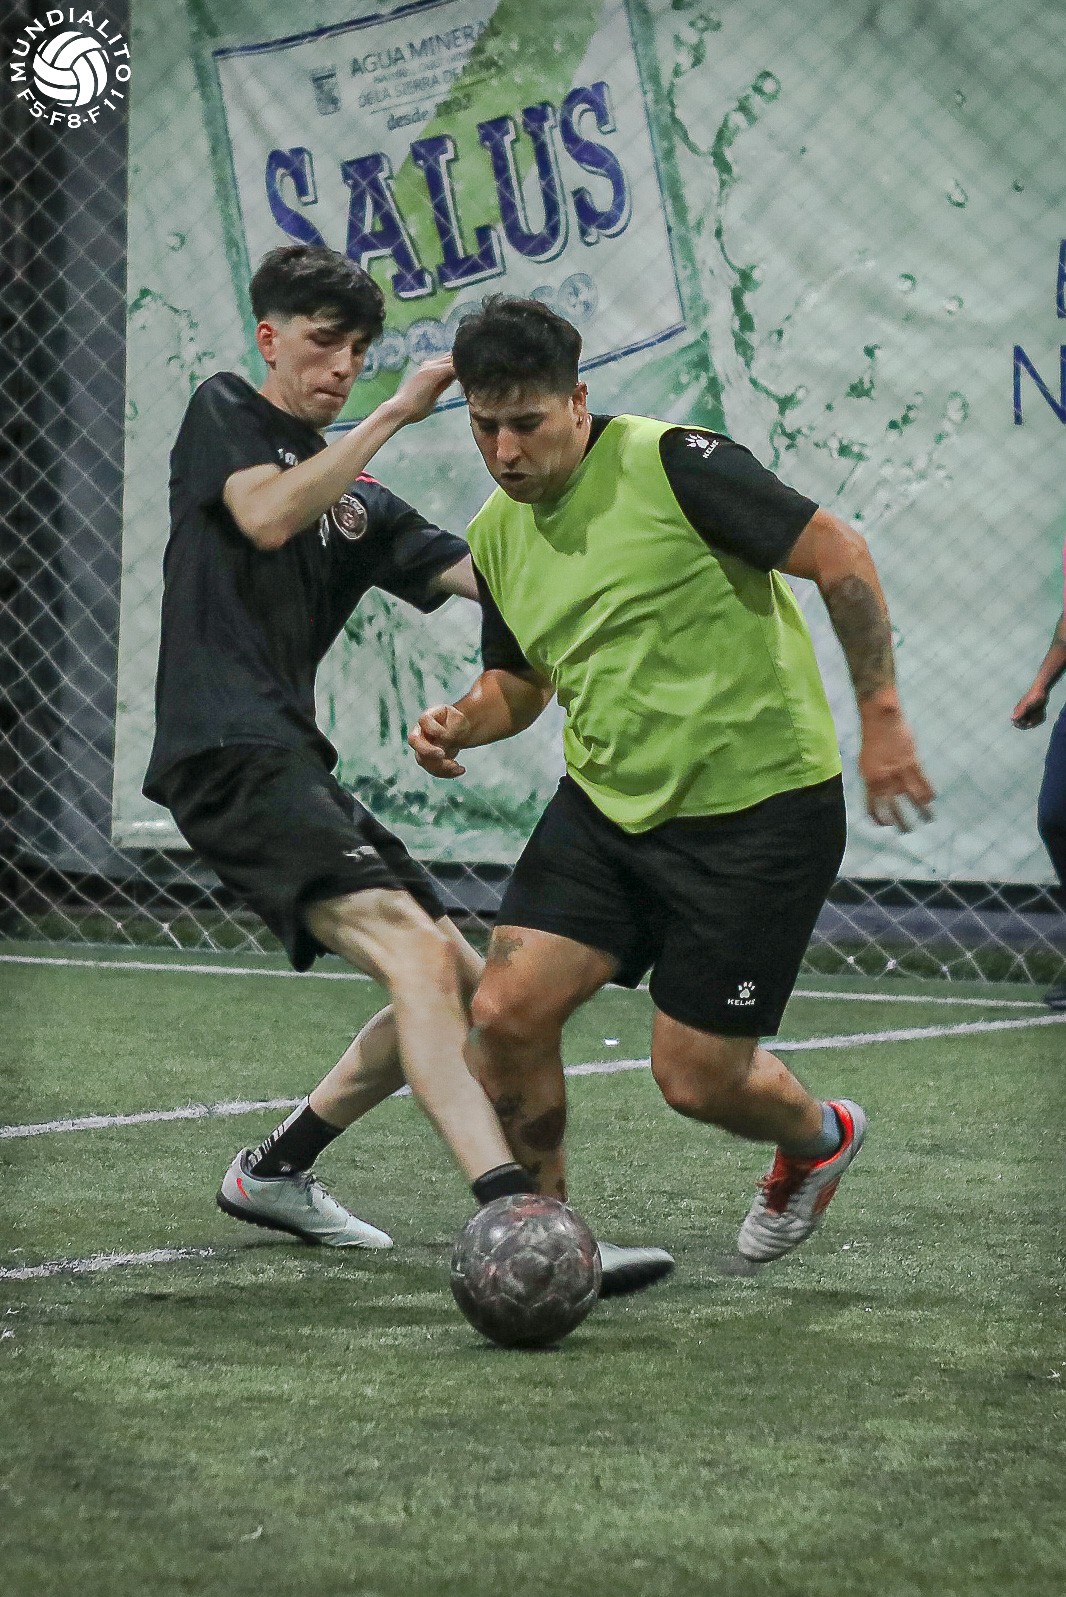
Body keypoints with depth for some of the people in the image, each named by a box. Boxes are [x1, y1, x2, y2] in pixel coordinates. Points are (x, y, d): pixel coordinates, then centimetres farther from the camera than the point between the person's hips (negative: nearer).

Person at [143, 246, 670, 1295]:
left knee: (463, 986, 11)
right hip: (231, 757, -9)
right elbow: (266, 515, -16)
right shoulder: (223, 413, 6)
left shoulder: (361, 505, 23)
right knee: (416, 955, -25)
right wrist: (393, 416, -15)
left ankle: (275, 1171, 26)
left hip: (292, 767, 9)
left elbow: (491, 572, 9)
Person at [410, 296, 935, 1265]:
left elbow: (840, 557, -14)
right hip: (606, 810, 6)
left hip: (759, 811, -6)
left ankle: (816, 1139, 34)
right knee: (506, 1012, -11)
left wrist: (880, 716, -16)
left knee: (696, 1079, -2)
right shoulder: (497, 536, 5)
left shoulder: (670, 465, -18)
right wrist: (460, 724, -2)